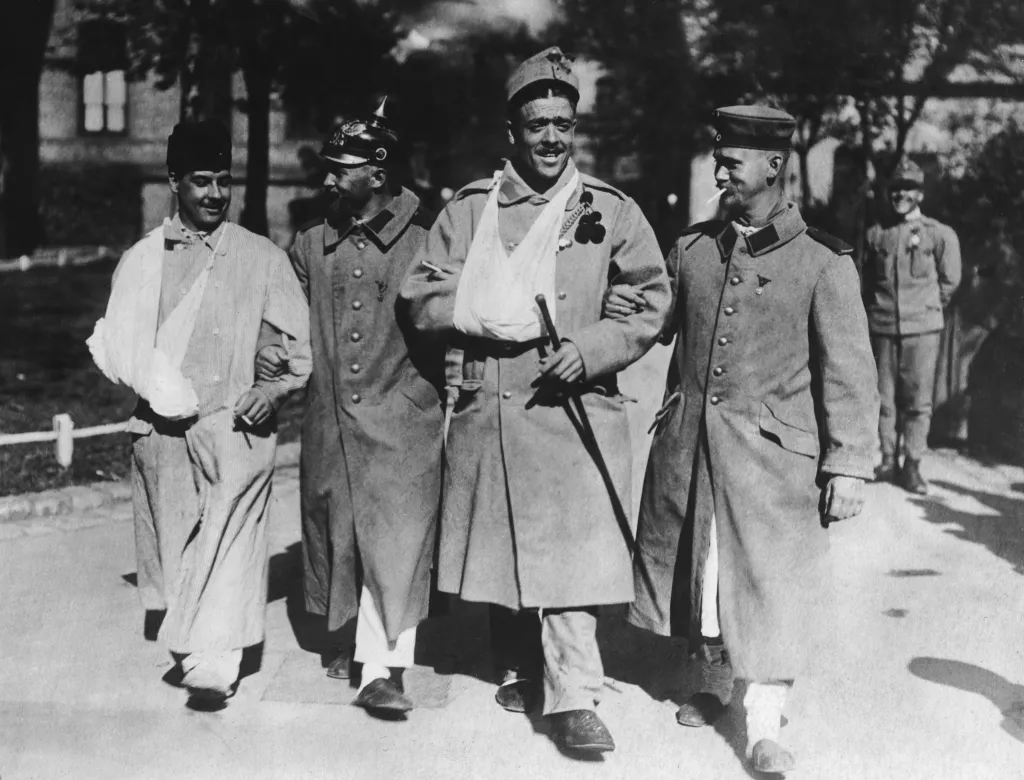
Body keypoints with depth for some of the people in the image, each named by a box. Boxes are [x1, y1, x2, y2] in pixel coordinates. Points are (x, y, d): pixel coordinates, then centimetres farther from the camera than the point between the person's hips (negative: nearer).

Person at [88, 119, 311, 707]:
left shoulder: (263, 258, 6)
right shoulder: (142, 261, 11)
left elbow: (300, 343, 7)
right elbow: (116, 345, 12)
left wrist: (276, 388, -10)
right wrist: (153, 383, -6)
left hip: (237, 424, -2)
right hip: (163, 428, 3)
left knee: (229, 544, -11)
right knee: (176, 543, 7)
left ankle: (213, 663, -9)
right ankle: (189, 645, 22)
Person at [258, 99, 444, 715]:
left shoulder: (423, 240, -5)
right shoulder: (311, 244, 9)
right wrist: (277, 353, 4)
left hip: (401, 415, -5)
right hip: (331, 416, 5)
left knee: (395, 536, -7)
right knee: (337, 531, 14)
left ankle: (382, 668, -3)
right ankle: (360, 640, 35)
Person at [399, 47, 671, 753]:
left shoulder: (611, 212, 4)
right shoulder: (471, 208, 7)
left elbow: (655, 303, 5)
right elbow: (423, 297, 5)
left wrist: (591, 349, -10)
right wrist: (499, 315, -10)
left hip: (574, 409, -2)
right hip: (489, 409, 2)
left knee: (572, 555, -9)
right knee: (502, 552, 13)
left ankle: (574, 698, -4)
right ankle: (525, 667, 33)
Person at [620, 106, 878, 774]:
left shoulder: (822, 261, -6)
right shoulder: (692, 247, 7)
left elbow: (849, 373, -7)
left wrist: (848, 467, -11)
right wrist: (621, 312, 3)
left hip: (772, 451, -5)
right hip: (687, 446, 5)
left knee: (771, 584, -2)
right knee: (698, 570, 16)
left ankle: (765, 726, 7)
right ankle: (714, 684, 36)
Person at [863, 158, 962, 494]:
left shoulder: (940, 234, 1)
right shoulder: (876, 234, 8)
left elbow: (950, 281, 8)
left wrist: (927, 309, 11)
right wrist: (878, 309, 13)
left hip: (922, 328, -2)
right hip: (882, 327, 2)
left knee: (919, 400, -3)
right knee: (885, 398, 6)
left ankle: (912, 466, 4)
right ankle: (889, 460, 15)